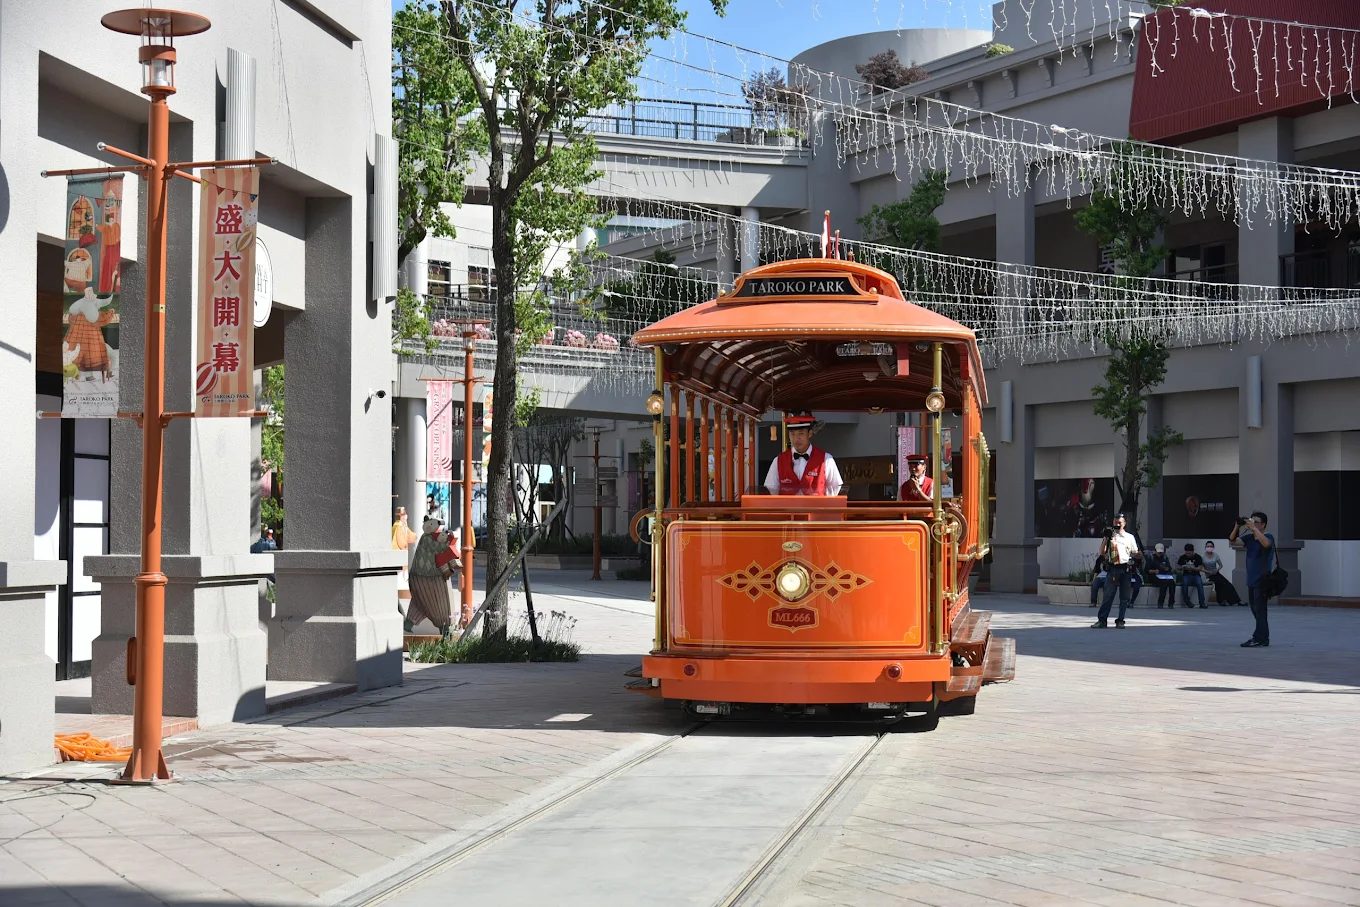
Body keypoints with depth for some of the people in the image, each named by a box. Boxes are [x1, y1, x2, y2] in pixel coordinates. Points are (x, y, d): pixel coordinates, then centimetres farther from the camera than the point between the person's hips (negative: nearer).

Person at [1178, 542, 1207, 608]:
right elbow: (1178, 567, 9)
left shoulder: (1198, 557, 1)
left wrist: (1193, 568, -22)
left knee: (1199, 583, -33)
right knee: (1184, 583, -34)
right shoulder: (1182, 557, 6)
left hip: (1196, 575, -1)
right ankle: (1187, 601, -21)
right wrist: (1183, 567, -14)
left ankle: (1202, 603, -33)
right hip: (1186, 575, 1)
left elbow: (1200, 568, -4)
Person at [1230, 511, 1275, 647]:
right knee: (1255, 610, 13)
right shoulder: (1249, 538, 10)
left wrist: (1253, 528, -29)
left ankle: (1260, 639, -3)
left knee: (1259, 610, -7)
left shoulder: (1268, 537, -8)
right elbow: (1232, 540, 2)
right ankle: (1262, 637, 22)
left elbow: (1266, 543, -32)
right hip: (1251, 579, 7)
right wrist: (1237, 526, -12)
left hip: (1262, 580, -7)